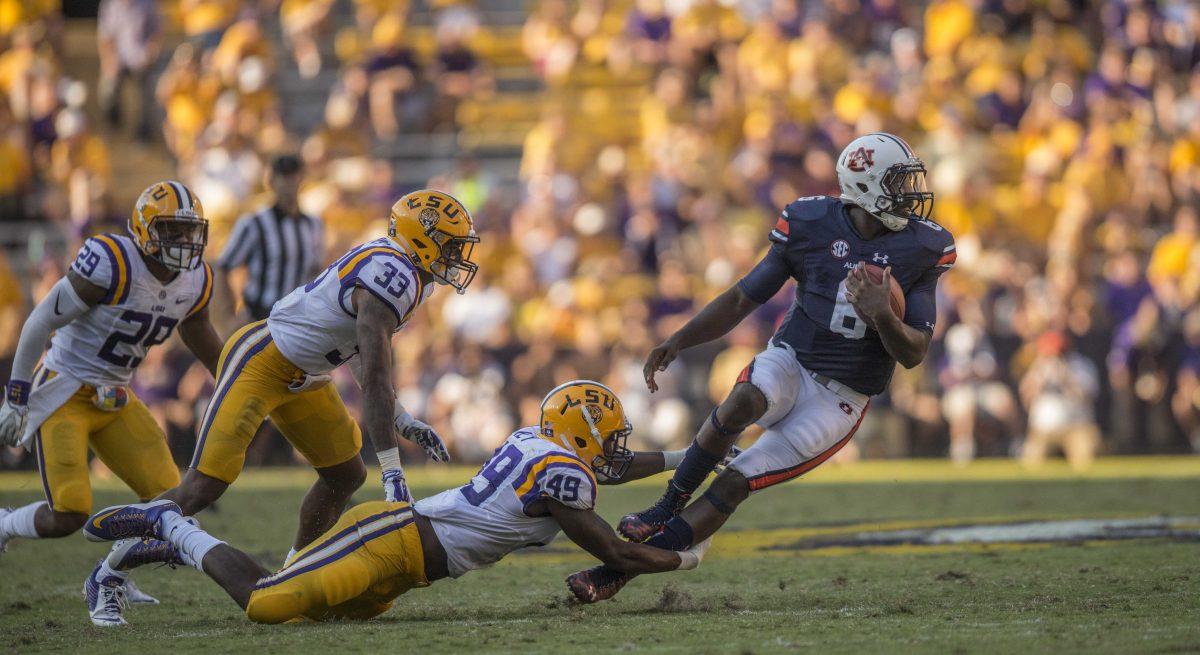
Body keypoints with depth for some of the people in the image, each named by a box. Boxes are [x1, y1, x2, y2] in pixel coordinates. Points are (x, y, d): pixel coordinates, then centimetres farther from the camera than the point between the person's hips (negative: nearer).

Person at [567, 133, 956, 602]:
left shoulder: (921, 250, -6)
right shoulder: (810, 225, -5)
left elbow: (914, 354, -7)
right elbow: (743, 299, 4)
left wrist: (884, 317, -28)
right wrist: (679, 341, -8)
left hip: (840, 400, 0)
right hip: (790, 360, 0)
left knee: (735, 482, -14)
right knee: (743, 402, -36)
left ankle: (619, 570, -13)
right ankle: (667, 507, -17)